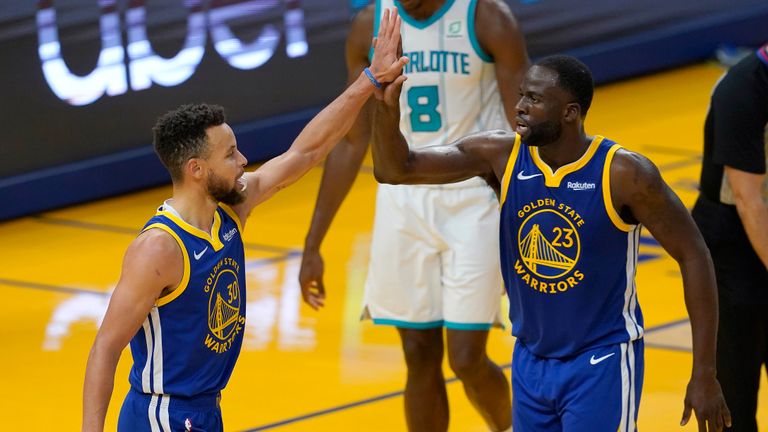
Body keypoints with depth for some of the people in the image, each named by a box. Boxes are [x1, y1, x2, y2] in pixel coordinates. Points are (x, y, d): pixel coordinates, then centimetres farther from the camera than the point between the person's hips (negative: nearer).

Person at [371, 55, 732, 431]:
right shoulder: (500, 155, -7)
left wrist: (704, 375, -13)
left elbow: (693, 255, -11)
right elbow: (396, 169, -8)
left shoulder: (624, 174, -18)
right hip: (530, 360, 5)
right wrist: (387, 107, -30)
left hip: (602, 362, -5)